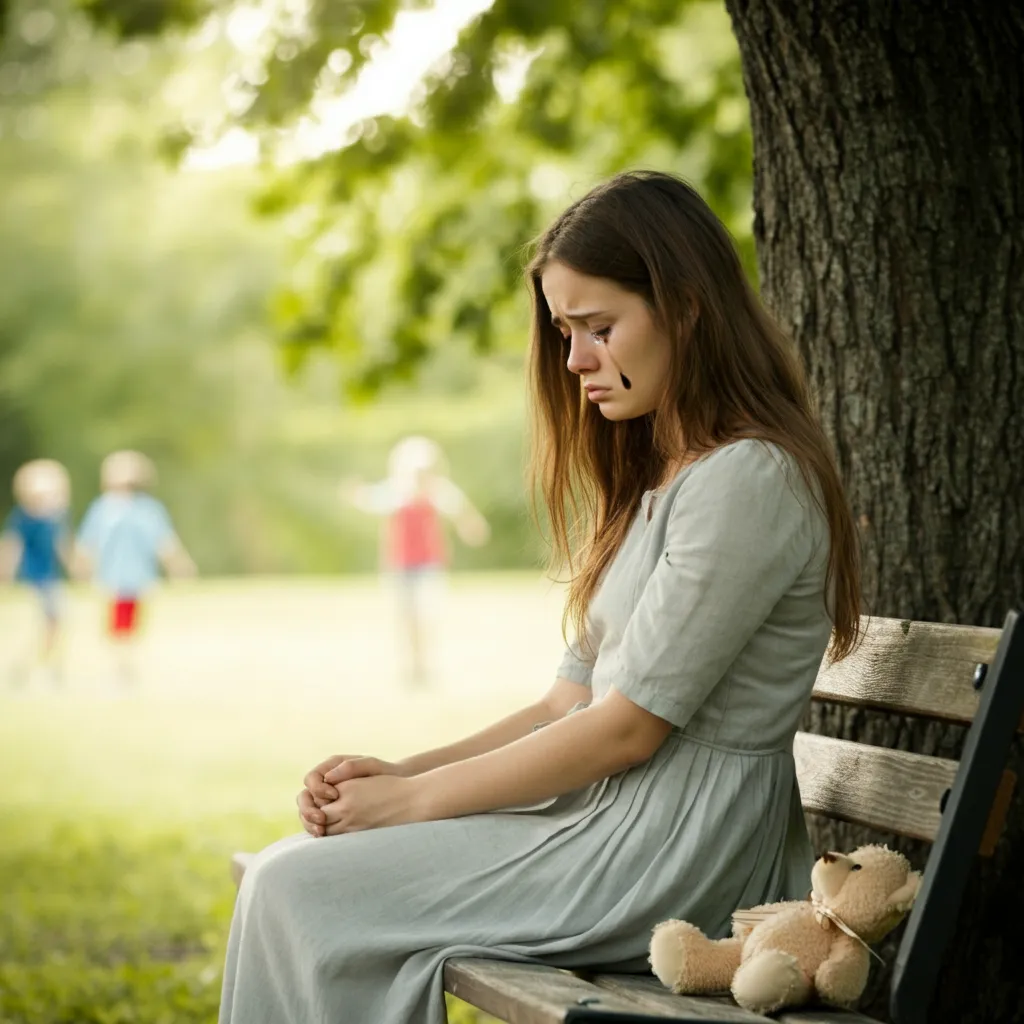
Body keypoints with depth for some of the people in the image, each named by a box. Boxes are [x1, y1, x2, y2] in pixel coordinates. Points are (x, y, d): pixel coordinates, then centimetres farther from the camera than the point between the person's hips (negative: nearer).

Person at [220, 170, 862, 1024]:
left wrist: (415, 799, -10)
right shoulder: (652, 483, 19)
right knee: (290, 871, -1)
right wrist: (399, 773, 0)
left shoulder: (748, 480, -14)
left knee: (302, 893, -14)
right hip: (618, 817, 9)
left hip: (677, 847, -9)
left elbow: (629, 726, -16)